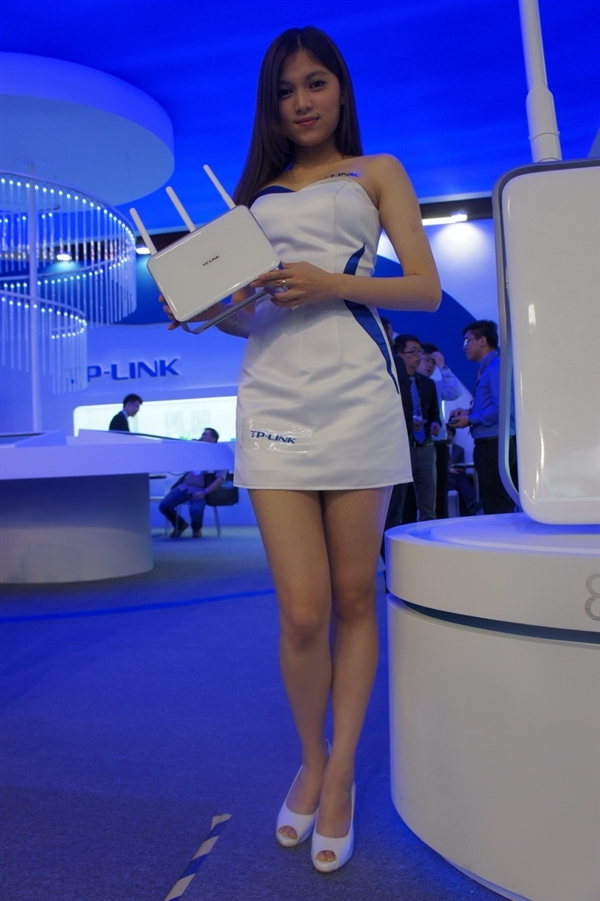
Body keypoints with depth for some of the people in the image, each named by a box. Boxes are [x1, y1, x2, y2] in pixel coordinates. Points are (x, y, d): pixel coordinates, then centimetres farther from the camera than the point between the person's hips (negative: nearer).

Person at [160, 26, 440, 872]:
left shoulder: (376, 172, 17)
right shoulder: (255, 190, 23)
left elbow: (426, 289, 5)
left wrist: (334, 283, -9)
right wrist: (206, 308, -1)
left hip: (357, 390, -1)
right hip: (274, 394, 1)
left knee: (352, 596, 2)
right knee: (303, 611, -5)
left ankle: (340, 772, 19)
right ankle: (311, 761, 20)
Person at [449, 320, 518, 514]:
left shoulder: (496, 366, -12)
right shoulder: (486, 368, 17)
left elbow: (502, 407, -21)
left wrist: (470, 420, -12)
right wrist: (467, 413, 8)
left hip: (494, 445, -10)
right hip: (489, 445, 10)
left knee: (496, 508, -6)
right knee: (505, 506, 14)